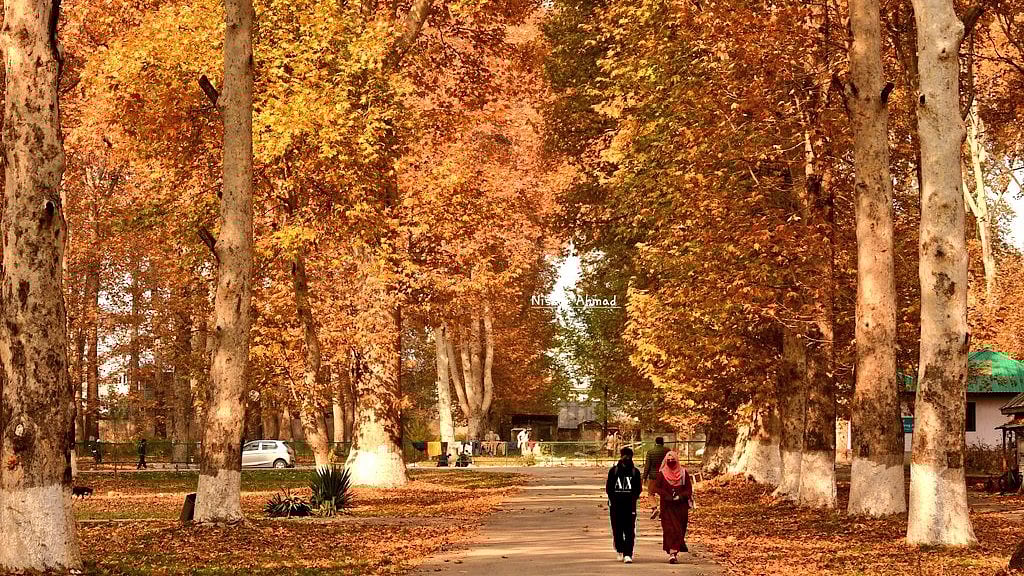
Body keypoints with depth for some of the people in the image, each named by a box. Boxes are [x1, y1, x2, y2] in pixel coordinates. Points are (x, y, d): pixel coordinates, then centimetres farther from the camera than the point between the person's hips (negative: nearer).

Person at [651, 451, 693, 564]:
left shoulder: (683, 473, 4)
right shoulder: (662, 473, 3)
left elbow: (689, 489, 4)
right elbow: (657, 488, -3)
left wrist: (680, 497, -13)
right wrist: (668, 496, -16)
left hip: (681, 506, 1)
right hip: (667, 506, -1)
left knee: (679, 529, 0)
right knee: (670, 528, -10)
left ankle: (674, 551, 12)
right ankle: (673, 553, -14)